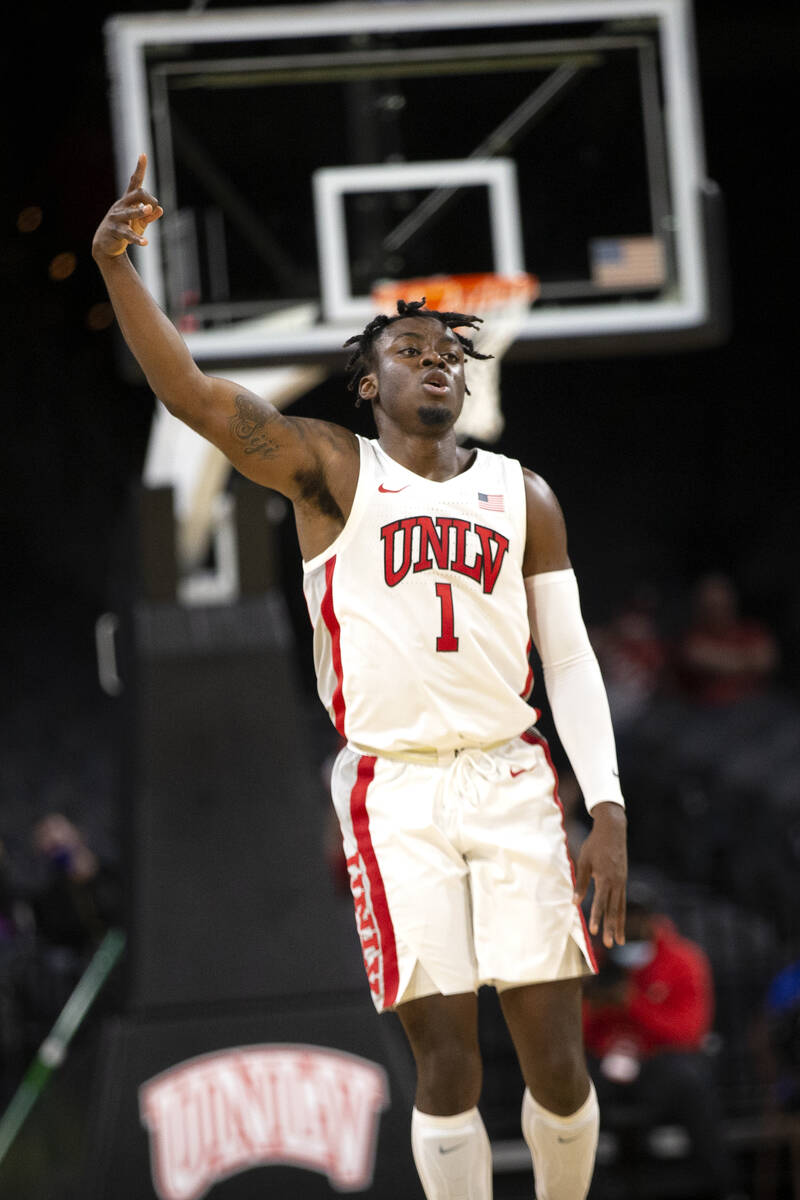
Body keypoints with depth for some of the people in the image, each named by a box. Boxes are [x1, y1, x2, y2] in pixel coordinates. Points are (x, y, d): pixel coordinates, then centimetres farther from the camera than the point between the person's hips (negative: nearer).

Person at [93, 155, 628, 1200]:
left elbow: (571, 660, 10)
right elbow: (190, 392, -10)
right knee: (447, 1065, -4)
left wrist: (608, 810, -1)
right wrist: (117, 266, -25)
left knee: (556, 1057, 0)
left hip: (511, 781, 2)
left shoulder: (522, 494, 12)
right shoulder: (331, 470, 3)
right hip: (393, 793, -2)